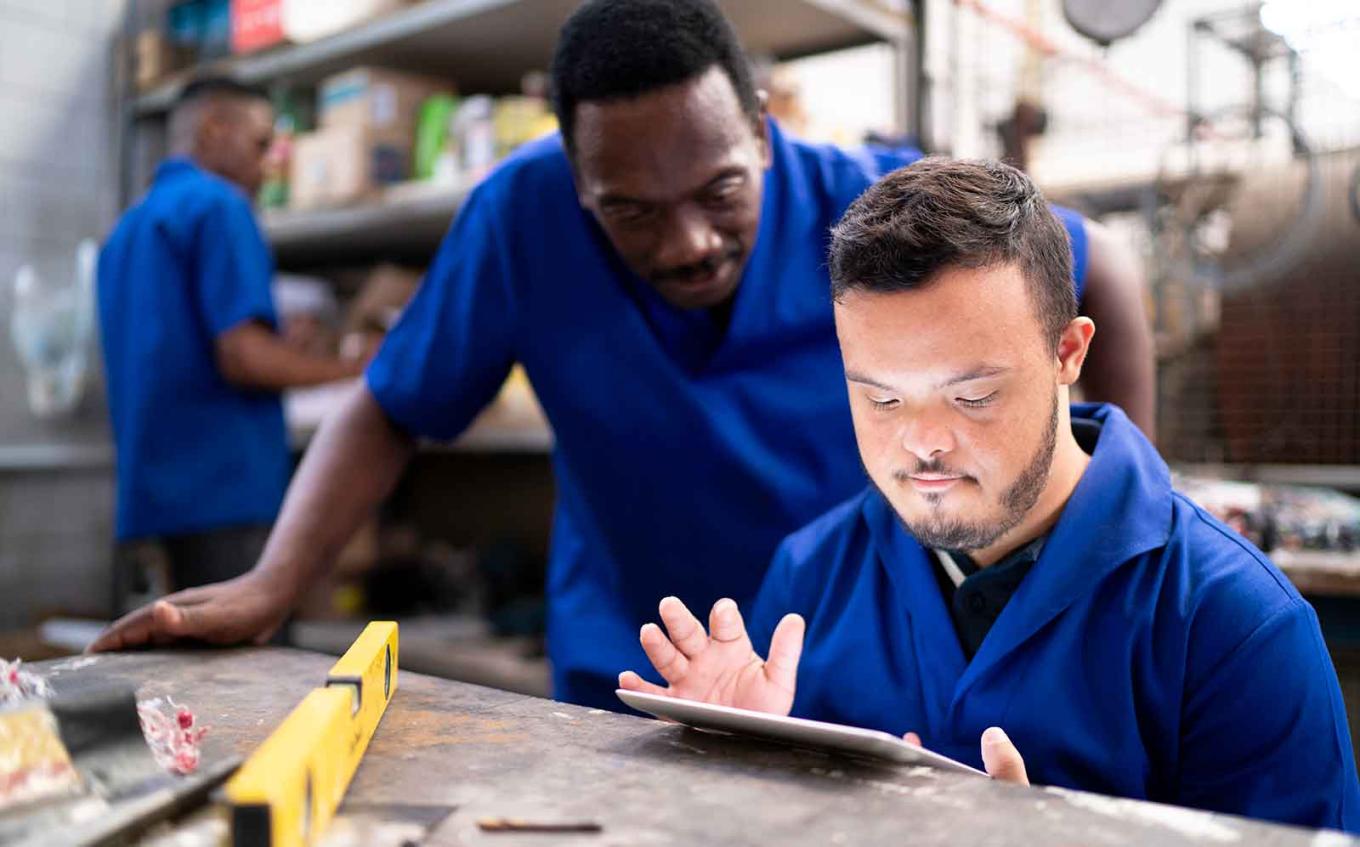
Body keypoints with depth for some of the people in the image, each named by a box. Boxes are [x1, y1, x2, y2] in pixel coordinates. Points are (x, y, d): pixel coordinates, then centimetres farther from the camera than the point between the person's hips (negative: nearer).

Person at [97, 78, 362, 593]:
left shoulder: (129, 227, 18)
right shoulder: (217, 205, -9)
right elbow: (244, 357, -18)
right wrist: (357, 370, -6)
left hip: (164, 481, 9)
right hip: (224, 479, -9)